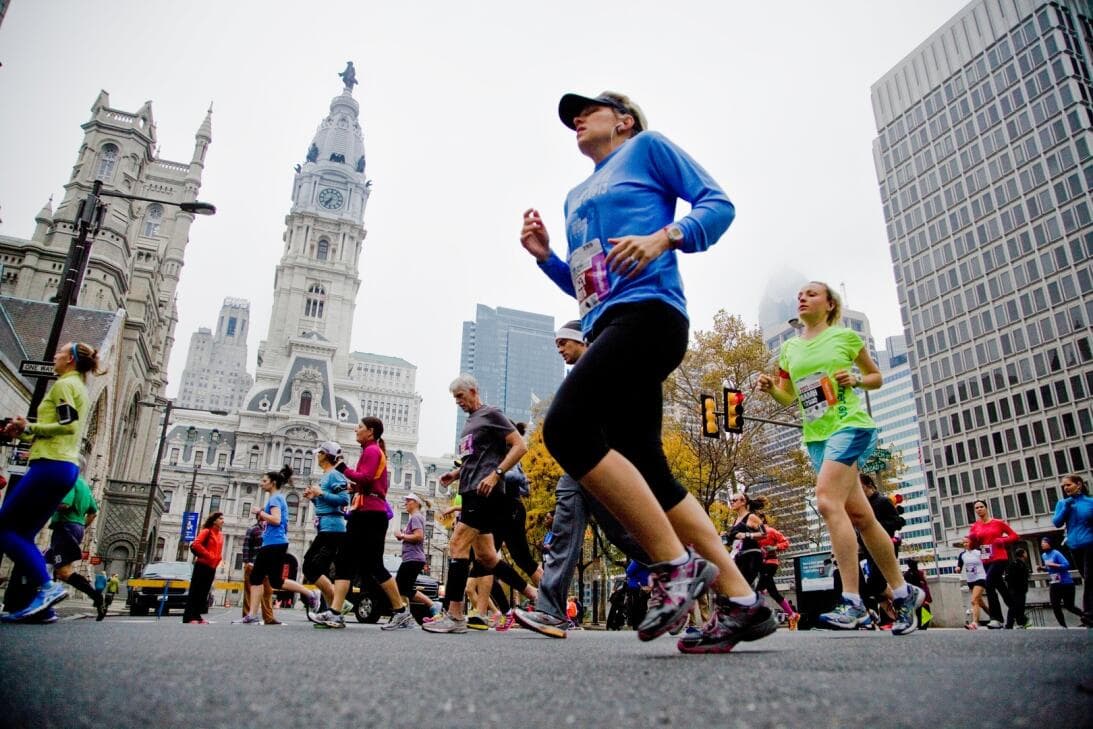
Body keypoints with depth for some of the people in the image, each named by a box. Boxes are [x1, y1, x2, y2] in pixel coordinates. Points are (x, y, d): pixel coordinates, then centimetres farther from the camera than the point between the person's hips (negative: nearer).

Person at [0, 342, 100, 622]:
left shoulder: (64, 384, -4)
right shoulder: (80, 388, 25)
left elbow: (68, 425, -17)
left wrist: (27, 427, -9)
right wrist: (24, 431, 19)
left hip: (51, 465, -10)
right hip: (65, 467, 10)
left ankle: (46, 586, -17)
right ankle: (40, 601, 1)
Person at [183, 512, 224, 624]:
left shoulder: (220, 535, 17)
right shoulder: (207, 531, -4)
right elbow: (195, 544, -17)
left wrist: (217, 560, 5)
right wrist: (208, 555, -16)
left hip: (212, 567, 7)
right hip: (203, 565, -7)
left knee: (204, 592, 6)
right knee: (195, 591, -6)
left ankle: (197, 616, 9)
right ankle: (188, 617, -6)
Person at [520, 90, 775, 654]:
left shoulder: (647, 148, 13)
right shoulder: (575, 198, 31)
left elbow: (719, 204, 2)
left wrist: (663, 237, -14)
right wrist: (544, 255, 15)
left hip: (647, 309, -8)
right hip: (605, 327, 8)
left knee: (565, 428, -25)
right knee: (646, 471, 2)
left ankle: (677, 565, -16)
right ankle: (741, 603, 8)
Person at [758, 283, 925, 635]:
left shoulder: (845, 336, 4)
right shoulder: (789, 349, 14)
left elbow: (877, 377, 12)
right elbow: (787, 397, 19)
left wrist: (856, 379, -9)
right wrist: (770, 388, -2)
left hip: (850, 425, -5)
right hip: (816, 437, 5)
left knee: (827, 500, -23)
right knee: (860, 516, 8)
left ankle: (852, 602, -19)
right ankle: (904, 592, 22)